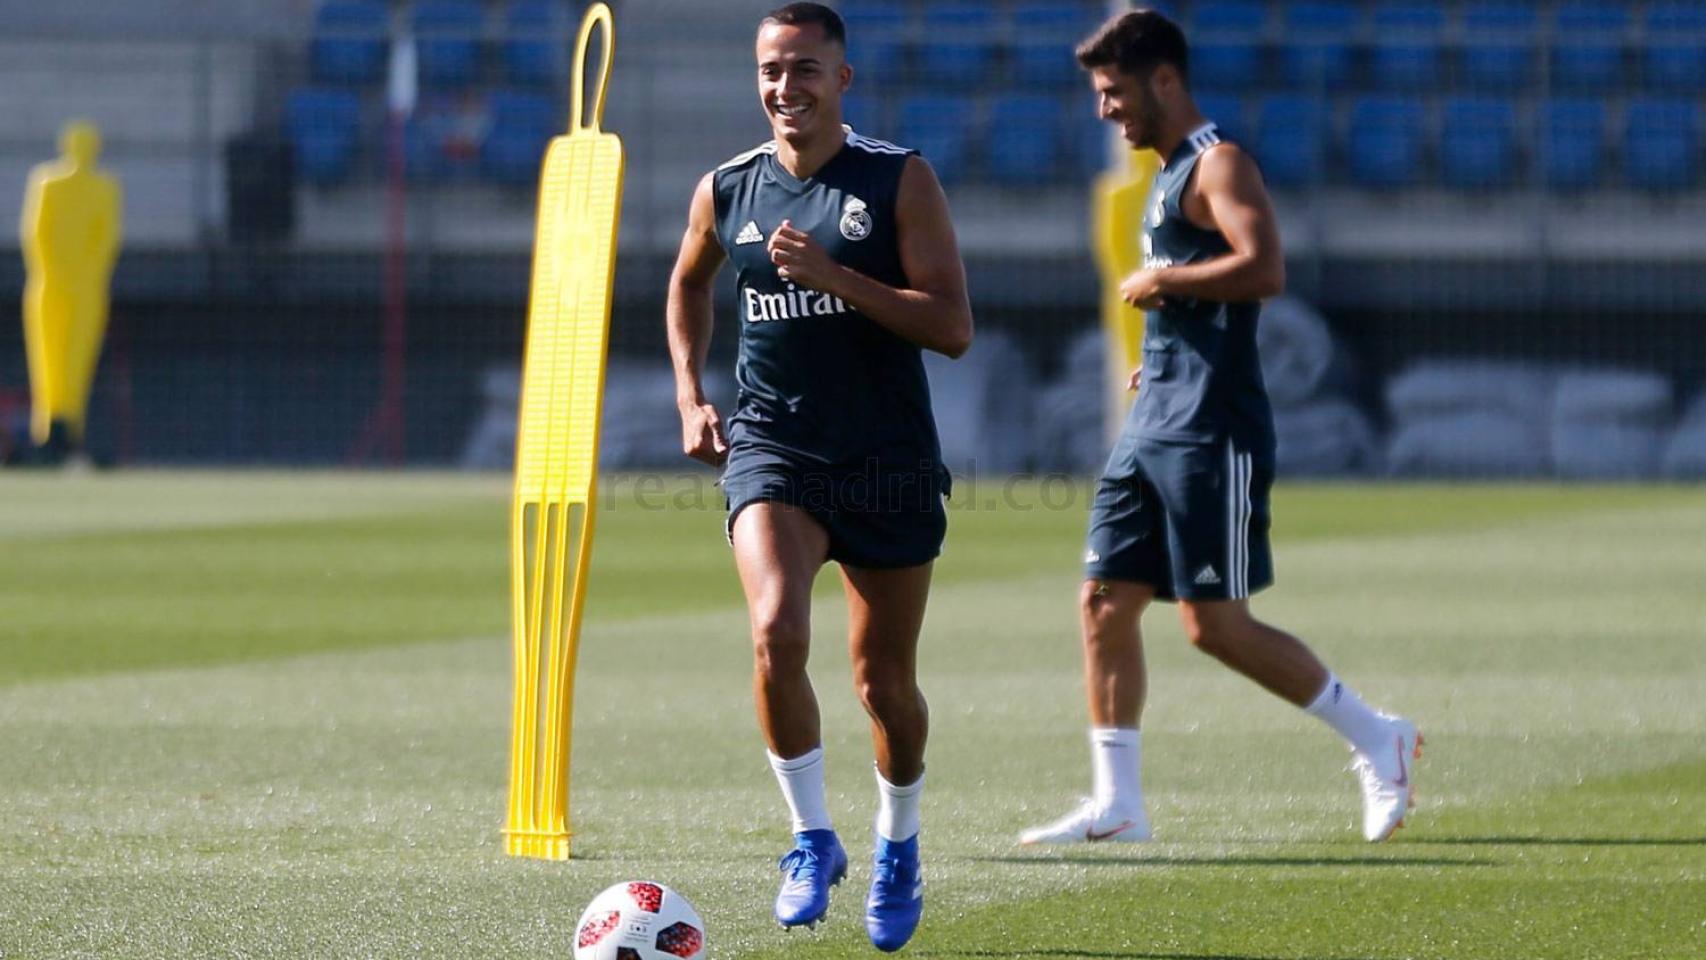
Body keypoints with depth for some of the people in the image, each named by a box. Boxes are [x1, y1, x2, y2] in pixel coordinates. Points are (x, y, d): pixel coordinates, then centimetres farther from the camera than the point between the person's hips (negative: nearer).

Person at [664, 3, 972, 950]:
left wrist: (832, 275, -22)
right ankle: (811, 838, -9)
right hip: (770, 447, 1)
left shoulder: (900, 181, -6)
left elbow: (953, 327, -13)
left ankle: (896, 847, 33)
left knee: (884, 680, 7)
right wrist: (690, 395, 13)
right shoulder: (726, 191, 4)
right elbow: (688, 284, 26)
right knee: (776, 633, -24)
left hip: (888, 459, -1)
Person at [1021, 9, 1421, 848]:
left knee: (1215, 624, -9)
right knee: (1104, 602, 3)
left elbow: (1264, 268, -26)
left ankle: (1377, 740, 4)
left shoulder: (1219, 165, -10)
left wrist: (1159, 281, -16)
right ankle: (1116, 803, 5)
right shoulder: (1169, 176, 20)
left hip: (1211, 432, -10)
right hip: (1155, 425, 10)